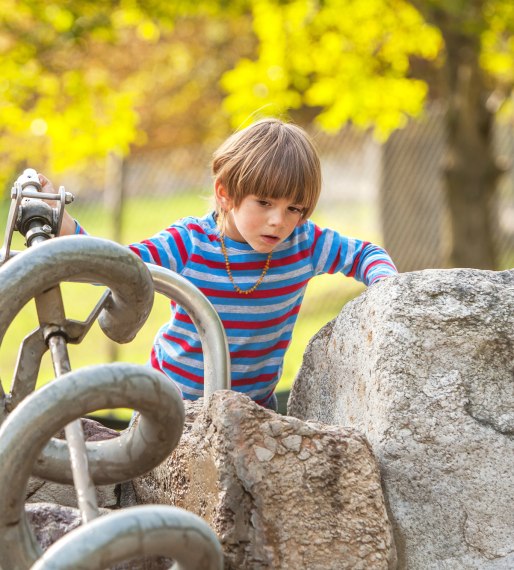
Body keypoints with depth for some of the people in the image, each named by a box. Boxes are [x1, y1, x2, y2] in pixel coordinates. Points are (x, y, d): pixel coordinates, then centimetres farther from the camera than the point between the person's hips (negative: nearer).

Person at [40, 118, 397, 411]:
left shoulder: (302, 244, -10)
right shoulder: (190, 244, -18)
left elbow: (364, 255, 4)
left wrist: (386, 280, -18)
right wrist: (60, 221, -37)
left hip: (255, 401, 2)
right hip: (175, 396, -2)